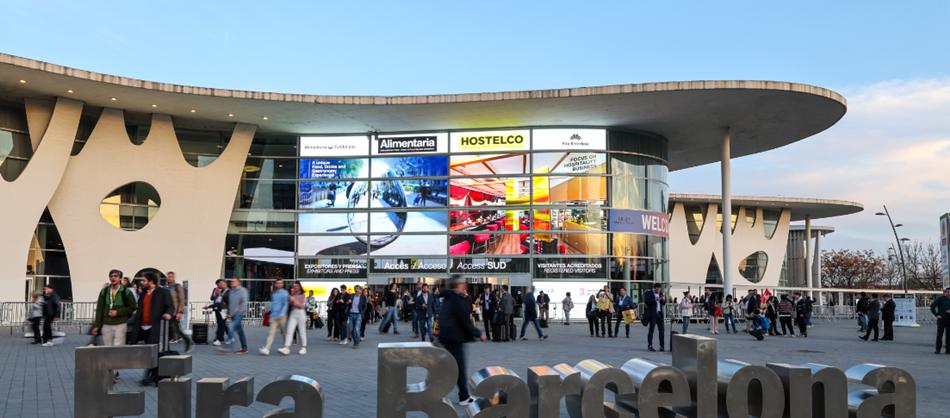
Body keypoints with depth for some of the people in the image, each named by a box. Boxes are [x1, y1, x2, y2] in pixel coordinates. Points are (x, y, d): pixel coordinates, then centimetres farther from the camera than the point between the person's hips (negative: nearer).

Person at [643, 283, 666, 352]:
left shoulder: (660, 293, 17)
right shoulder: (648, 293, -1)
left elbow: (663, 304, 19)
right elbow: (646, 301, -14)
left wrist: (664, 299, -2)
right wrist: (655, 299, -21)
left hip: (660, 314, 6)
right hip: (652, 314, -6)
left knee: (662, 330, 2)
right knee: (651, 329, -6)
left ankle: (662, 345, 6)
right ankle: (650, 346, -3)